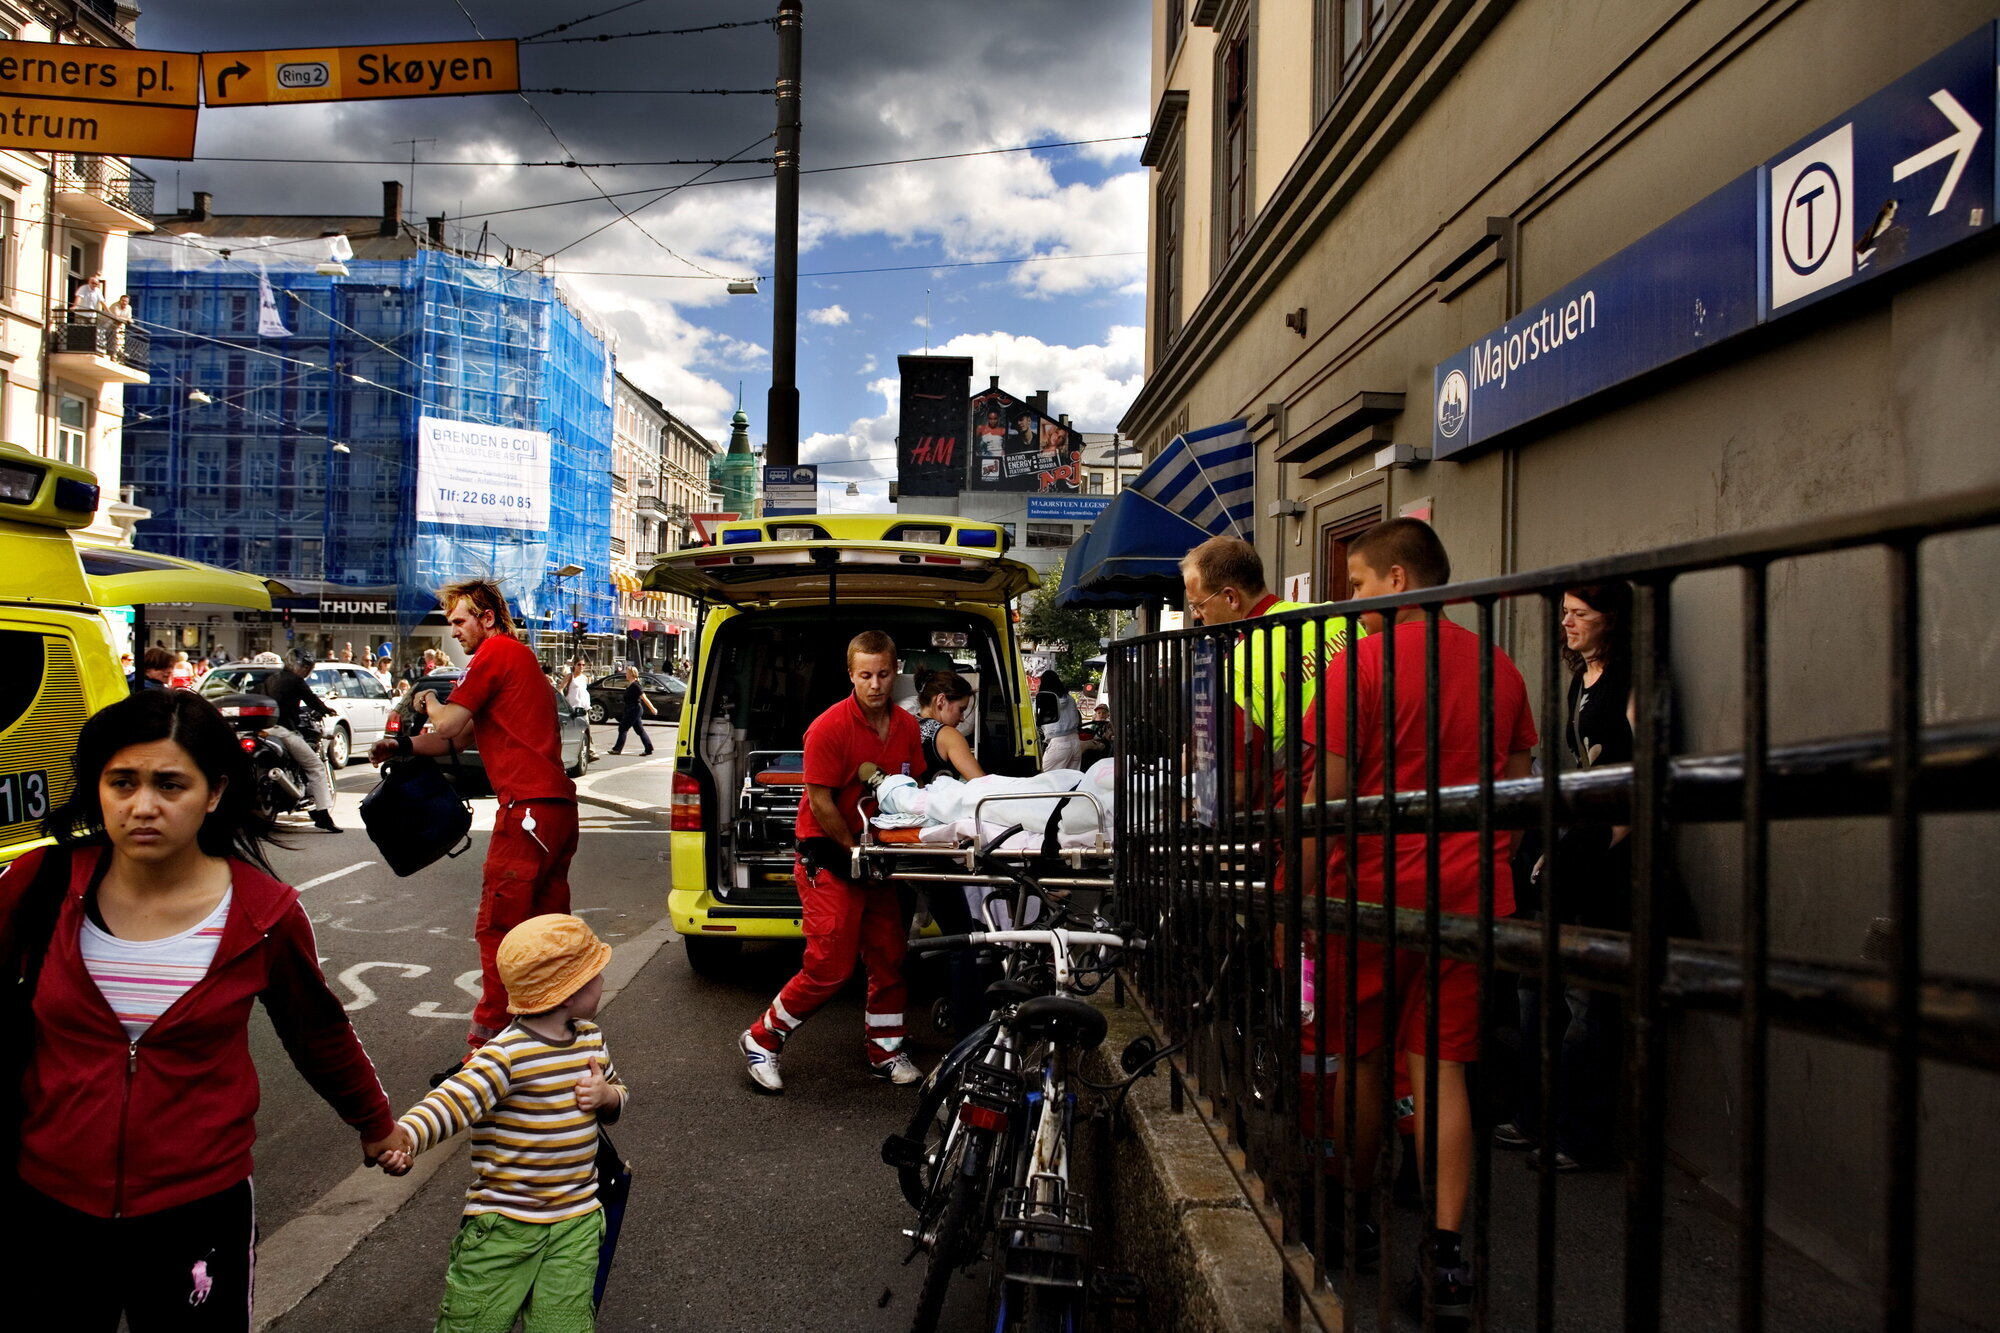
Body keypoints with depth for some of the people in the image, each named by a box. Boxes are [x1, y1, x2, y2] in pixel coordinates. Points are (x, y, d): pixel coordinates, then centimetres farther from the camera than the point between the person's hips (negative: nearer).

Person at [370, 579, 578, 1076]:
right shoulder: (520, 657, 25)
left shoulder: (496, 652, -5)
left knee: (497, 929, -6)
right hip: (558, 806, 10)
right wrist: (401, 746, 15)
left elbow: (448, 725, -8)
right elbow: (459, 736, 25)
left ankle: (485, 1049, -4)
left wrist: (428, 701, 13)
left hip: (527, 807, -10)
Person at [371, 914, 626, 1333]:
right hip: (504, 1220, -5)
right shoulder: (507, 1055, -19)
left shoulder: (591, 1039, 5)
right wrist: (402, 1136, -52)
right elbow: (452, 1102, -32)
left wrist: (606, 1095, -5)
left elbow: (618, 1094, 20)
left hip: (576, 1219, 5)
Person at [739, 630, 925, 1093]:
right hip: (829, 854, -6)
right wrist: (858, 855, -12)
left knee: (888, 958, 9)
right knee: (831, 966, -9)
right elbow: (820, 803, -16)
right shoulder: (829, 728, -17)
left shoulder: (907, 728, 3)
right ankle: (761, 1041, 8)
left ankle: (885, 1051, 25)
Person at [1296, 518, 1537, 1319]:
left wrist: (1299, 896, -4)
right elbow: (1517, 786, 14)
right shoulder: (1498, 668, 7)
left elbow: (1328, 793, -11)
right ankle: (1447, 1252, 3)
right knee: (1441, 1066, 7)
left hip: (1377, 892, -4)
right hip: (1470, 894, 4)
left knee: (1359, 1058, 12)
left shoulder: (1360, 661, -10)